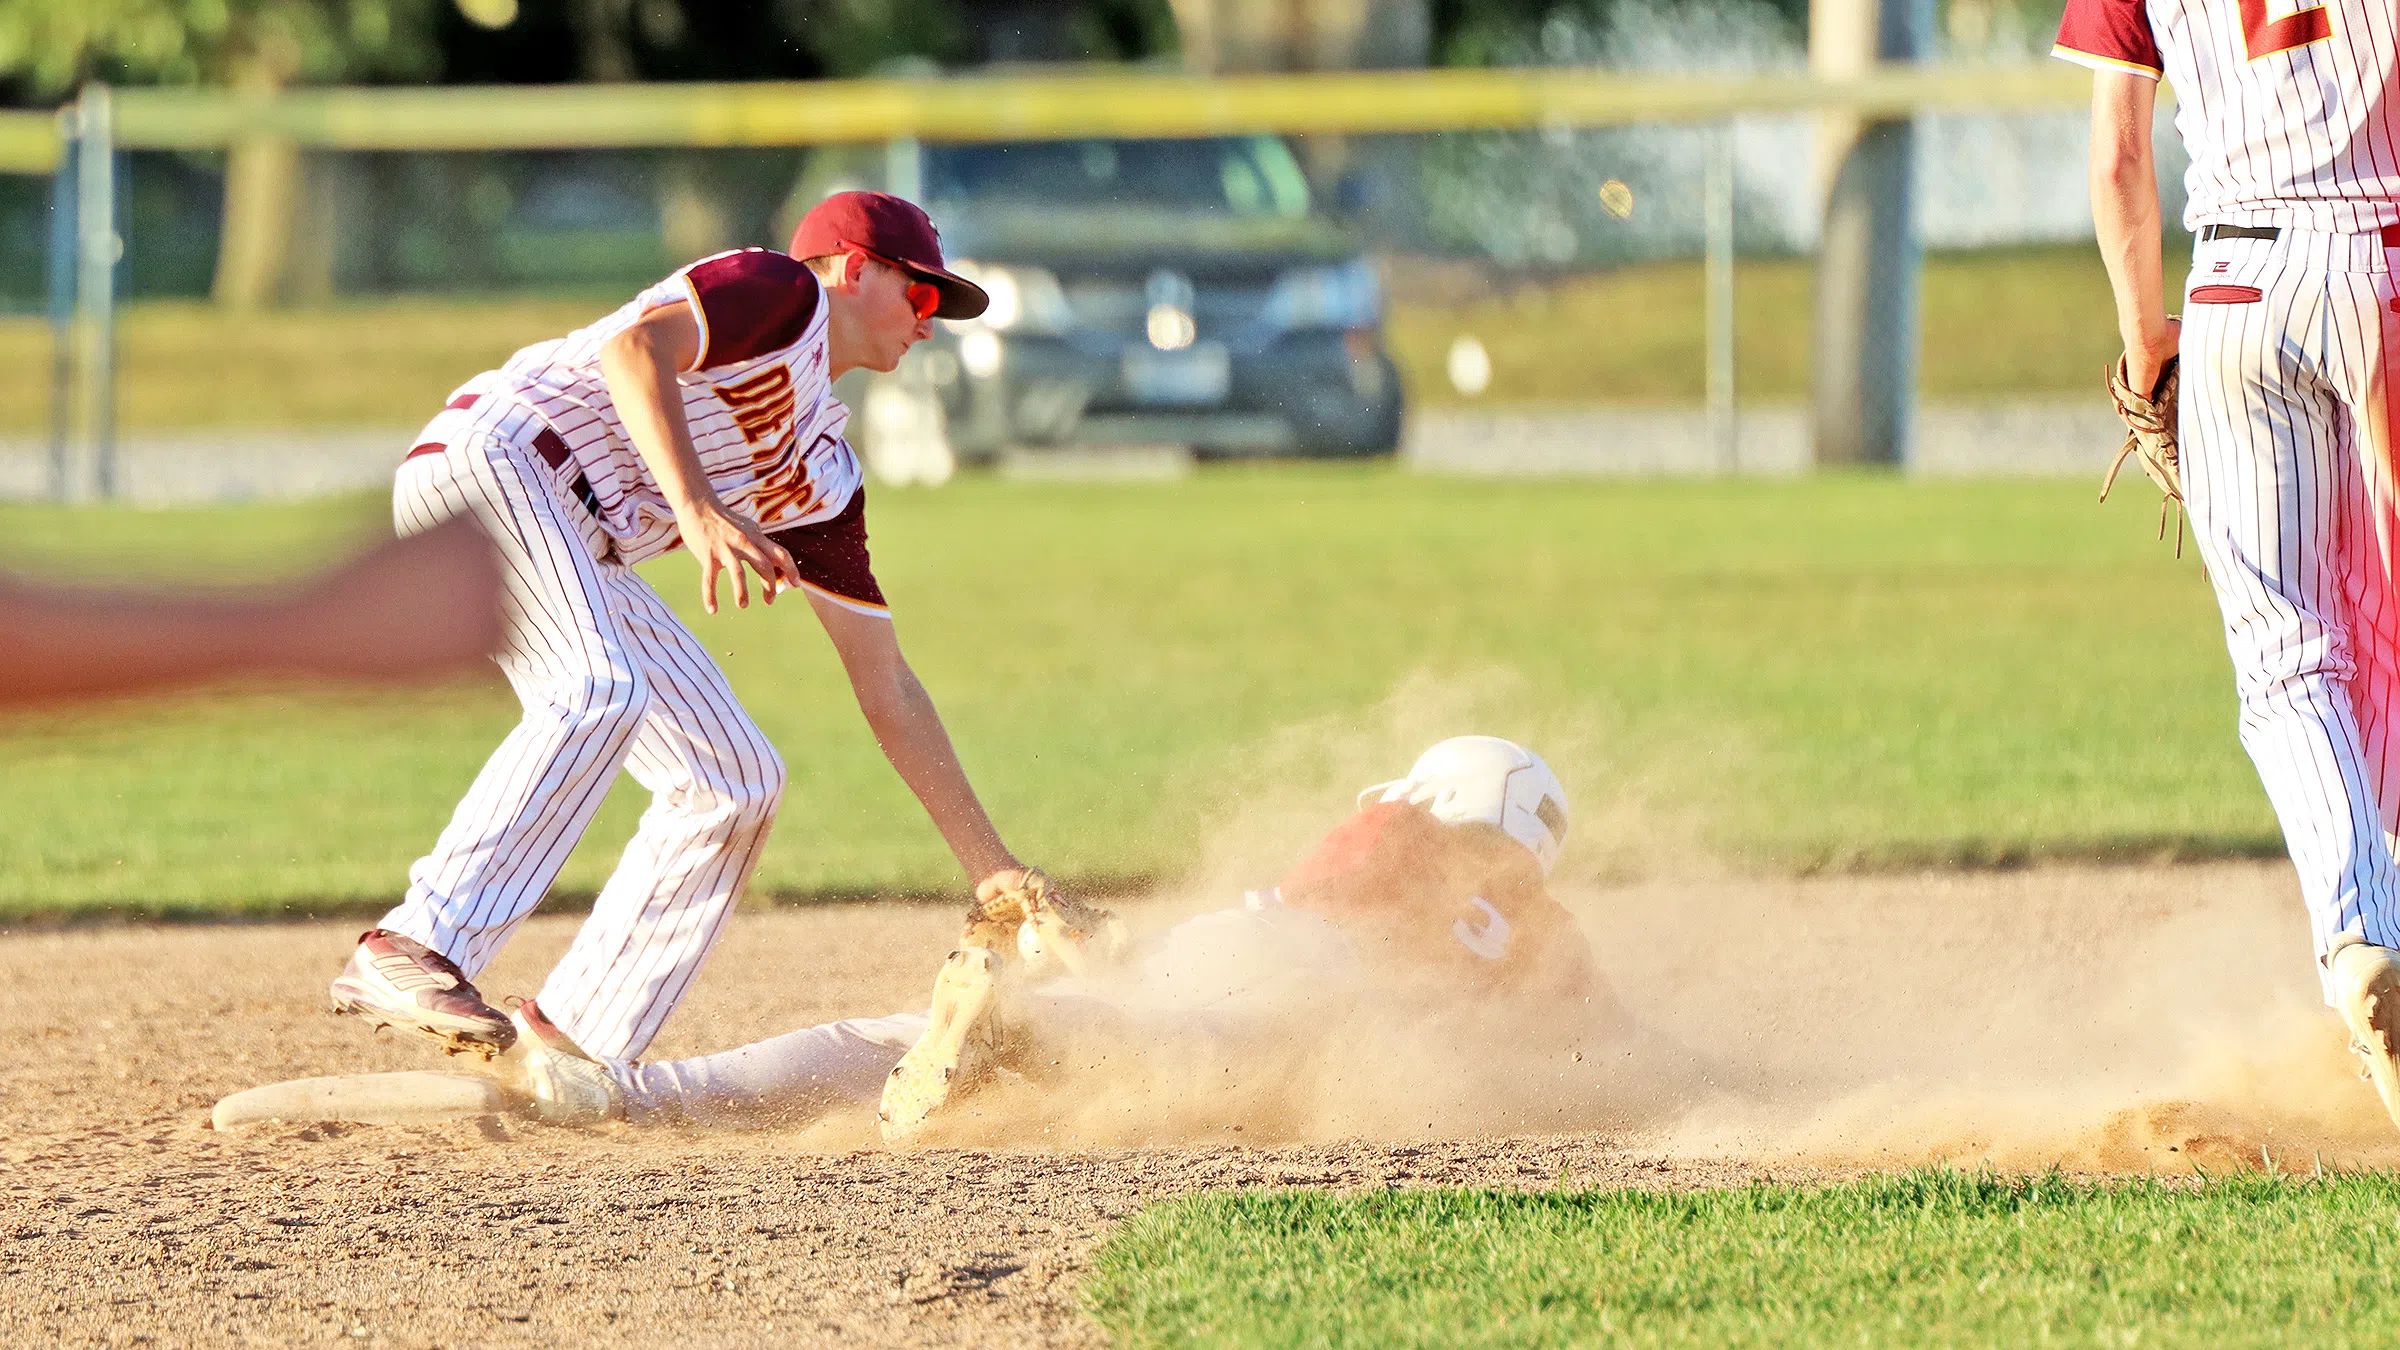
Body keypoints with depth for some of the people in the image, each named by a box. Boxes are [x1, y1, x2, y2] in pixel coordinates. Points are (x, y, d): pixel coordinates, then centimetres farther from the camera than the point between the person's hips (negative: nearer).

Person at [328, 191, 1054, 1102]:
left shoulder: (822, 480, 23)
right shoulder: (782, 292, 1)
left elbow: (887, 687, 25)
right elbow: (634, 347, -18)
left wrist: (994, 870, 22)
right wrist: (698, 511, -30)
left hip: (577, 561, 9)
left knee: (736, 780, 5)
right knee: (602, 689, -32)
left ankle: (566, 1041, 2)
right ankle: (407, 953, -42)